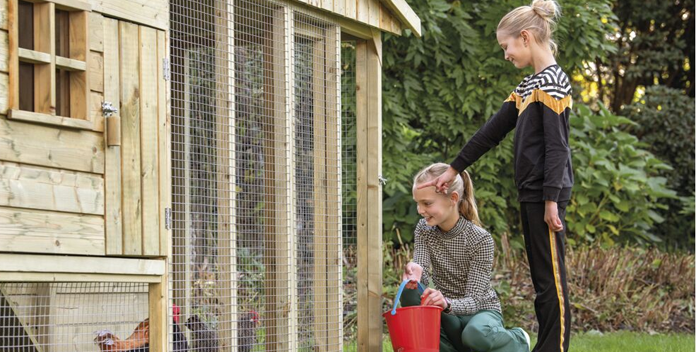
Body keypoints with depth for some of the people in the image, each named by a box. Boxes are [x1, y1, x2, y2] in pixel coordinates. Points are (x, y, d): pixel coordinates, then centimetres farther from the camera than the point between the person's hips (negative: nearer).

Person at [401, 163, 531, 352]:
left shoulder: (481, 240, -19)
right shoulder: (424, 229, -4)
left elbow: (473, 300, -22)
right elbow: (422, 277, -15)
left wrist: (447, 303, -44)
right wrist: (415, 274, -40)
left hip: (481, 311, -4)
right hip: (447, 315, 4)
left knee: (476, 334, -39)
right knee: (409, 294, -25)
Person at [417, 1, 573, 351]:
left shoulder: (552, 80, -9)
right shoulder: (528, 86, 18)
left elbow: (556, 145, -16)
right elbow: (491, 132, 20)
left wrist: (551, 200, -20)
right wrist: (453, 170, 20)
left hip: (545, 193, -9)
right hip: (530, 194, 9)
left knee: (551, 277, -7)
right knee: (541, 278, 9)